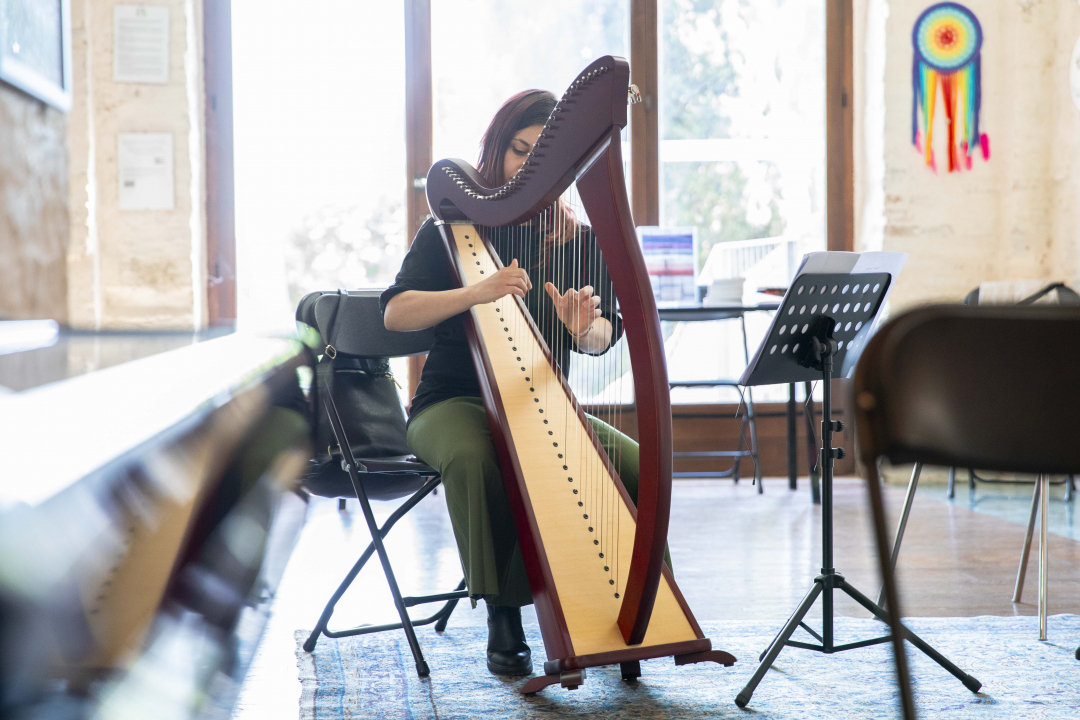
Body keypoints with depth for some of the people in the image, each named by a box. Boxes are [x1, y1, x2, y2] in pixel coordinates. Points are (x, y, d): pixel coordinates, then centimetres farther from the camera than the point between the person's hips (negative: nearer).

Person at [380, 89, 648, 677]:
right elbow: (395, 313, -12)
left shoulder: (577, 241, 9)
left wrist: (585, 327, -26)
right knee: (473, 461, -37)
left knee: (635, 465, -21)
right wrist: (477, 293, -28)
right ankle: (502, 614, -23)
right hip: (455, 402, -3)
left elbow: (604, 337, -1)